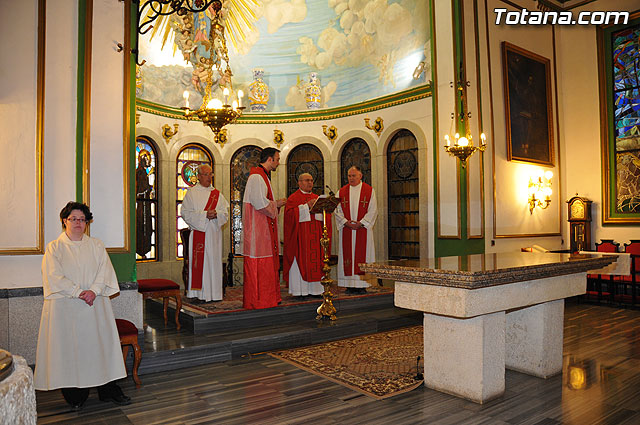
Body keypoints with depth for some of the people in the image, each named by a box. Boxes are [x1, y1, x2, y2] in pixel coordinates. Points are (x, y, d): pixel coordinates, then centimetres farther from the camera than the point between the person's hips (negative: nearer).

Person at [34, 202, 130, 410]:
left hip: (95, 306, 2)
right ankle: (75, 395, 13)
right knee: (70, 346, 0)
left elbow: (104, 271, 2)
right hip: (65, 308, -2)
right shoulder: (54, 247, 5)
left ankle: (108, 389, 10)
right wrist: (78, 292, -16)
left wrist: (94, 291, -15)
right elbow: (54, 277, -6)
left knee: (101, 343, 1)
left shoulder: (96, 245, 11)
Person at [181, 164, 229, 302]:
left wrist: (216, 214, -13)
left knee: (214, 261, 4)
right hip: (198, 232, -3)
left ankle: (214, 293, 9)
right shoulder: (191, 193, 4)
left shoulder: (217, 194, 15)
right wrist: (204, 215, -15)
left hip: (214, 233, 3)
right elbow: (186, 213, -5)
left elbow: (225, 212, 9)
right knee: (199, 261, -5)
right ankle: (198, 292, 1)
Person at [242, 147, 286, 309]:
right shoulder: (257, 176, -14)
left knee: (268, 263, 13)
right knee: (258, 264, -5)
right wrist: (276, 204, -8)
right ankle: (257, 300, 1)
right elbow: (259, 202, -22)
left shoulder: (263, 176, 20)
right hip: (257, 228, -11)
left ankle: (268, 297, 20)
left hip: (264, 228, 11)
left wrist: (275, 203, 11)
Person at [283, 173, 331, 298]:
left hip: (314, 235, 5)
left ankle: (314, 289, 8)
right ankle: (299, 290, -1)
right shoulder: (293, 198, 2)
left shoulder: (316, 198, 18)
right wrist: (306, 206, -16)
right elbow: (289, 214, -14)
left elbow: (326, 215, 11)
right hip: (299, 235, -5)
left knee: (315, 260, 3)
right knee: (301, 260, -6)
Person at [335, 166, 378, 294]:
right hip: (346, 230, 2)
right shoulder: (342, 191, 10)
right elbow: (338, 210, 5)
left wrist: (361, 223, -13)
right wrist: (346, 222, -11)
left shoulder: (369, 190, 3)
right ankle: (350, 285, 6)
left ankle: (362, 285, 3)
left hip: (363, 228, -2)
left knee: (363, 255, -2)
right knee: (348, 255, 1)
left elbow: (372, 210, -3)